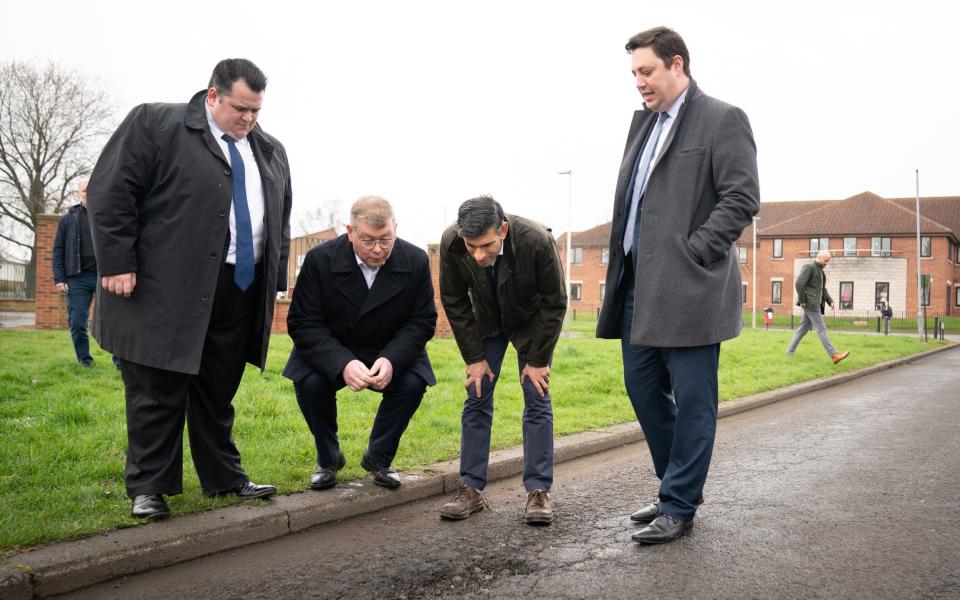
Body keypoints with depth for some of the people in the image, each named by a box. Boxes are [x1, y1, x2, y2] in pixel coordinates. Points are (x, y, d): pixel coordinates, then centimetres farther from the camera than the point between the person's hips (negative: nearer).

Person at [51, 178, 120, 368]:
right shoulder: (68, 219, 10)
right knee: (77, 324, 2)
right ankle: (85, 362, 15)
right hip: (78, 278, 1)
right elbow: (58, 250, 8)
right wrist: (59, 279, -2)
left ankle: (120, 362, 1)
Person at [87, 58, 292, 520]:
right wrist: (118, 265, -12)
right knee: (157, 392, 1)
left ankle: (224, 478, 23)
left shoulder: (270, 152, 16)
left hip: (240, 292, 5)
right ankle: (148, 488, 12)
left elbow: (281, 220, 22)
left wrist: (275, 282, 14)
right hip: (166, 292, -5)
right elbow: (111, 190, -6)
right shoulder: (153, 124, -2)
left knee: (219, 392, 13)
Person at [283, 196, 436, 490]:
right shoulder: (320, 260, -20)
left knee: (413, 383, -26)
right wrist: (342, 363, -36)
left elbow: (422, 322, -9)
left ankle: (378, 458, 1)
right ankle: (328, 458, 1)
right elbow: (303, 323, -19)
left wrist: (392, 359, -29)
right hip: (330, 351, -1)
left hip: (391, 352, 1)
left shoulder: (416, 261, -15)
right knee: (309, 383, -29)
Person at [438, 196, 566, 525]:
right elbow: (454, 301, -13)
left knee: (537, 400, -6)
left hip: (531, 322, -2)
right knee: (476, 398, -2)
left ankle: (538, 491, -1)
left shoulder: (537, 241, -37)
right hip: (486, 322, 2)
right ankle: (471, 489, 4)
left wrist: (538, 359, -17)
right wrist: (474, 356, -12)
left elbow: (554, 303, -22)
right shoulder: (451, 242, -30)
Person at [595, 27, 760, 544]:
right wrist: (623, 263, 10)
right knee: (642, 389, 14)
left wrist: (694, 252, -15)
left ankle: (679, 506, 9)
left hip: (689, 288, -8)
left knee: (691, 400, 0)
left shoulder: (722, 120, -5)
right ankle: (677, 484, 29)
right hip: (640, 285, 8)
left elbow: (743, 198, -11)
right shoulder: (643, 122, 17)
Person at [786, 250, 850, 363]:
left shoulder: (820, 270, 20)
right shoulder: (809, 267, -9)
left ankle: (789, 352, 12)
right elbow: (799, 283, -19)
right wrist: (802, 301, -18)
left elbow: (823, 289, 25)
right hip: (809, 303, -9)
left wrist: (830, 301, 11)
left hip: (815, 304, 9)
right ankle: (833, 355, -12)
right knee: (821, 329, -10)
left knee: (803, 329, 9)